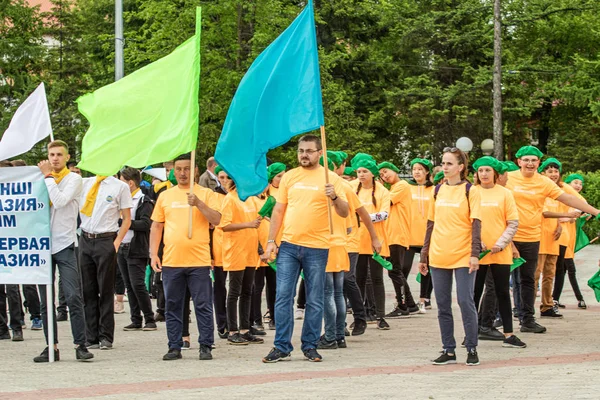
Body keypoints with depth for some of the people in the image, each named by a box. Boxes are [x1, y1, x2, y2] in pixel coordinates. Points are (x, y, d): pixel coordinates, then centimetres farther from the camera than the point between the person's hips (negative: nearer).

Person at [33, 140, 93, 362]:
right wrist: (44, 176, -2)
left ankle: (80, 345, -6)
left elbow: (60, 201, -15)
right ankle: (51, 346, 10)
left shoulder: (74, 179, 1)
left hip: (65, 244, -4)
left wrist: (48, 176, -6)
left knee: (73, 297, -10)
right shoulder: (41, 179, 13)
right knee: (46, 300, 5)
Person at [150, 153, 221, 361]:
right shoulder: (165, 196, 13)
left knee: (203, 305, -2)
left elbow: (216, 220, -6)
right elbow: (156, 226, 15)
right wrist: (154, 254, 7)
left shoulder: (205, 194, 4)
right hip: (171, 261, 3)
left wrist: (199, 203, -18)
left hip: (199, 260, -3)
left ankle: (205, 346, 3)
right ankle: (174, 347, 12)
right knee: (172, 306, 6)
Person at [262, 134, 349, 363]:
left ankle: (310, 346, 13)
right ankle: (282, 348, 3)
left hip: (317, 248, -2)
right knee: (283, 297, -2)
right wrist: (271, 241, 5)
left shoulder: (330, 178, 1)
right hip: (288, 245, 2)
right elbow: (278, 210, 11)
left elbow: (344, 213, -3)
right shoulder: (289, 177, 9)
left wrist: (334, 197, -23)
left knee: (315, 300, 4)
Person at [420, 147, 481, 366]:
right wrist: (424, 255, 12)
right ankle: (448, 350, 12)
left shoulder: (469, 191, -3)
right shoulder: (438, 190, 10)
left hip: (463, 256, -5)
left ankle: (472, 350, 3)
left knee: (466, 302, -6)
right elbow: (431, 223, 14)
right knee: (442, 305, 5)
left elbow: (476, 224, -8)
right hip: (438, 257, 5)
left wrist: (475, 253, -18)